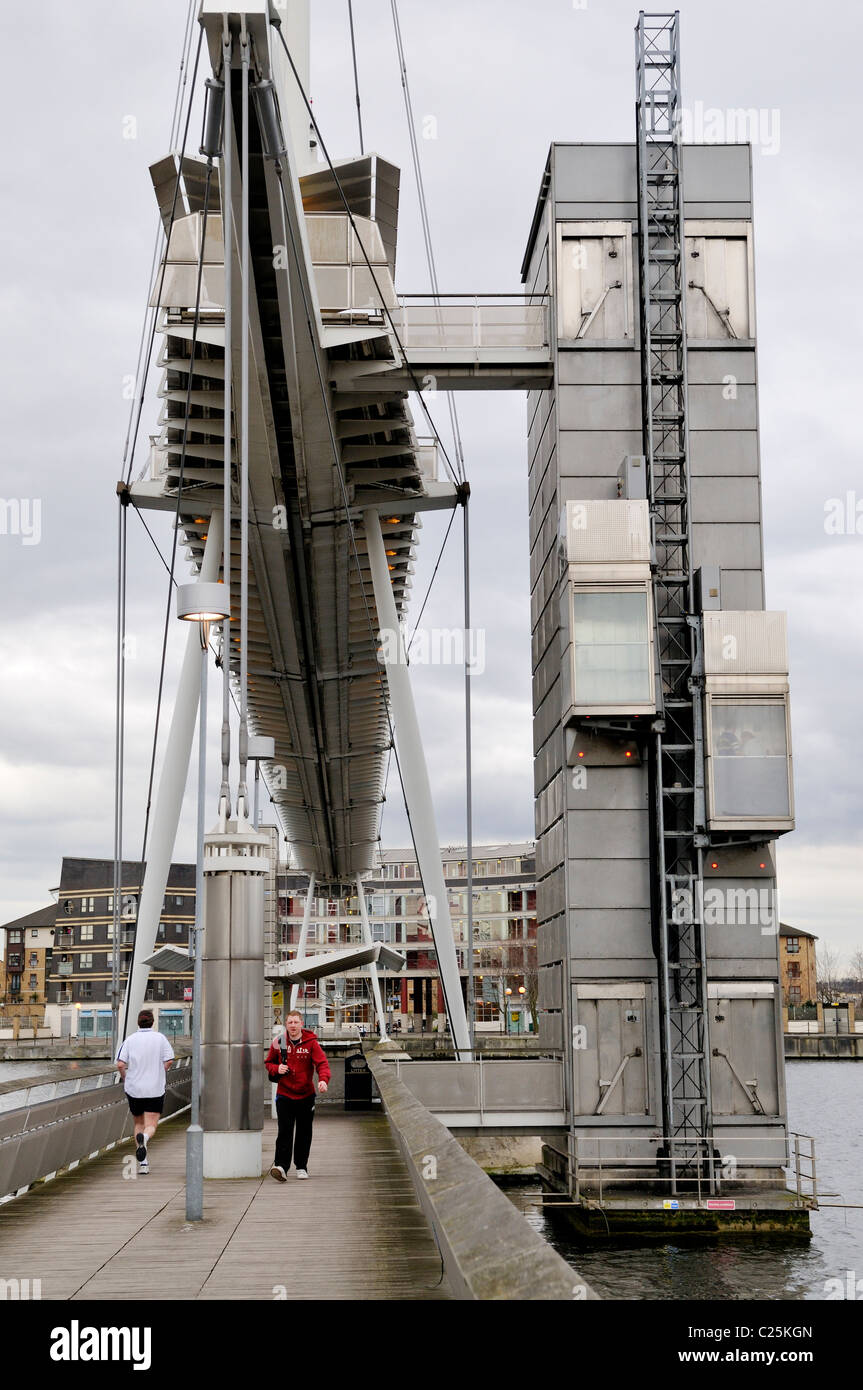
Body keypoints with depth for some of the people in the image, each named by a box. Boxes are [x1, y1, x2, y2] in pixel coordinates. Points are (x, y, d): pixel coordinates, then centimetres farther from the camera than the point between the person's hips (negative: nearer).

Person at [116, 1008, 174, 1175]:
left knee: (139, 1123, 17)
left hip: (134, 1088, 1)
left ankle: (143, 1162, 11)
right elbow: (169, 1061, -7)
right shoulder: (160, 1038, -1)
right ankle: (144, 1137, -36)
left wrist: (125, 1079, 10)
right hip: (155, 1089, -1)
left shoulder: (130, 1040, 0)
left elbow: (120, 1064, -8)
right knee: (151, 1126, 0)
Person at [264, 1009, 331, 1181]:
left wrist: (323, 1079, -32)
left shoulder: (311, 1043, -5)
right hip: (284, 1094, 0)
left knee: (304, 1133, 9)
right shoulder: (278, 1042, 1)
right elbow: (269, 1063, 14)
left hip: (305, 1095, 0)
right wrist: (276, 1069, -9)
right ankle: (281, 1166, -19)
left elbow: (322, 1063, -13)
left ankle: (301, 1167, 22)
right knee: (284, 1131, -11)